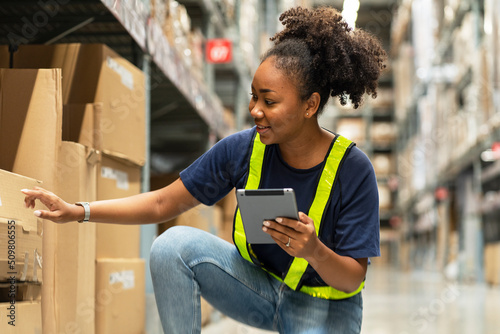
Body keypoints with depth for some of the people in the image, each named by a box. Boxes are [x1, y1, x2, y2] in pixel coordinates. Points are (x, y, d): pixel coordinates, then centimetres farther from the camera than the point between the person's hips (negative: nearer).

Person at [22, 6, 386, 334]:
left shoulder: (353, 170, -21)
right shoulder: (241, 149, -11)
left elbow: (352, 279, -17)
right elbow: (163, 203, -5)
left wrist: (315, 251, -39)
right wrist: (76, 211, -12)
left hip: (323, 303, -4)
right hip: (259, 284, 4)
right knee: (173, 244, -21)